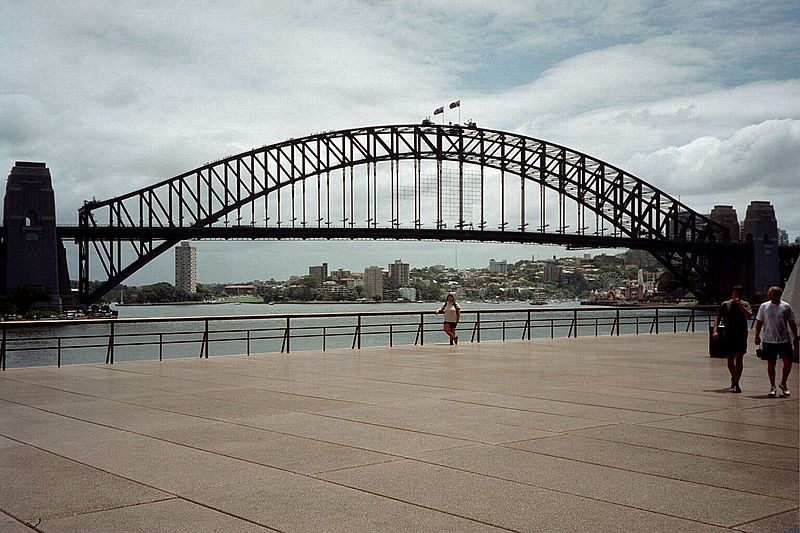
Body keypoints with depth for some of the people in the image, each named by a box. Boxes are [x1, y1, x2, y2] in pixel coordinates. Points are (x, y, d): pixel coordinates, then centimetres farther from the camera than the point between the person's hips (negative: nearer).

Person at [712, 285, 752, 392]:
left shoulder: (745, 304, 5)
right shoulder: (725, 305, 7)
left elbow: (749, 315, -12)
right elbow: (717, 318, 5)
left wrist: (740, 305, -16)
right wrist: (715, 330, -8)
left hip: (741, 336, -2)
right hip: (728, 336, 2)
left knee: (739, 359, -11)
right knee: (730, 360, 10)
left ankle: (736, 383, -10)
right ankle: (733, 378, 34)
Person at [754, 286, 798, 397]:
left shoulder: (786, 307, -1)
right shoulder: (764, 306, 1)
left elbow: (792, 322, 6)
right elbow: (759, 322, 6)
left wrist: (795, 337, 5)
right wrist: (757, 336, 3)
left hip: (784, 340, -1)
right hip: (769, 340, 1)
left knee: (788, 362, -8)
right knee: (771, 363, 6)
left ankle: (783, 383, 13)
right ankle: (772, 386, 17)